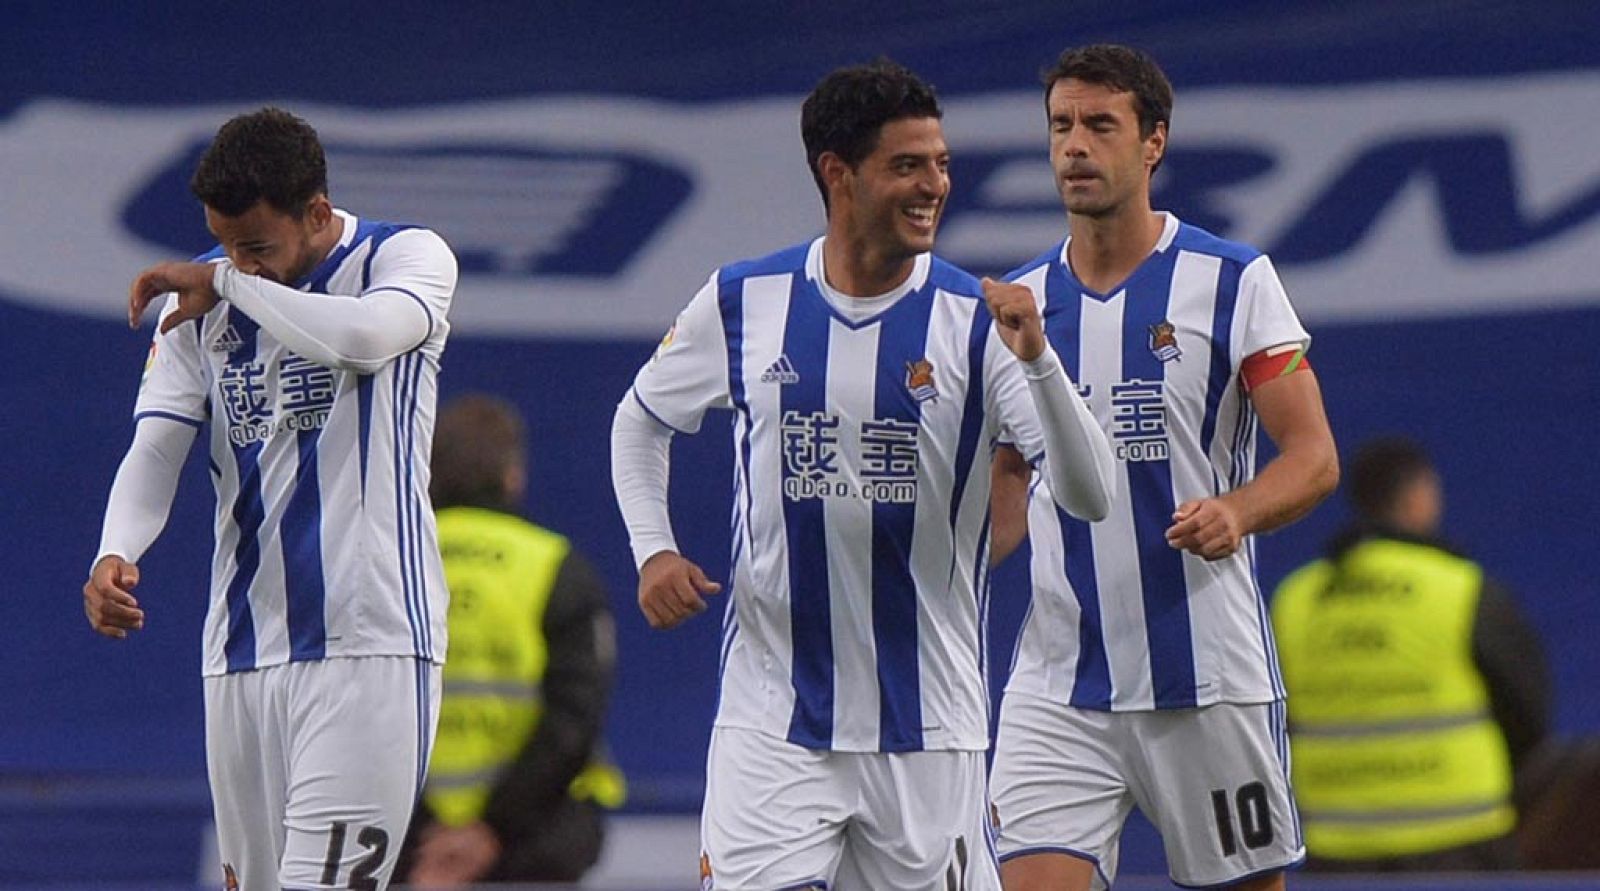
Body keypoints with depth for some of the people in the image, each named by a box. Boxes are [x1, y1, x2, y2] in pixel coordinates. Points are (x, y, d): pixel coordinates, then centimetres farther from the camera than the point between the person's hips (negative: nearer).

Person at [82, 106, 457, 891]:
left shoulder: (406, 258, -2)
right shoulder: (200, 293, 11)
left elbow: (367, 336, -25)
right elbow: (157, 444, 3)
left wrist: (228, 284, -13)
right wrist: (116, 552, -16)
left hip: (369, 641, -5)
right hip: (243, 646, 5)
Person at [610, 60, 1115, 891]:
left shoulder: (977, 320, -4)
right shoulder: (743, 302, 1)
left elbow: (1089, 495, -11)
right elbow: (640, 419, 19)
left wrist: (1036, 359, -26)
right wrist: (653, 550, 4)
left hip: (927, 727, 0)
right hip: (772, 720, 0)